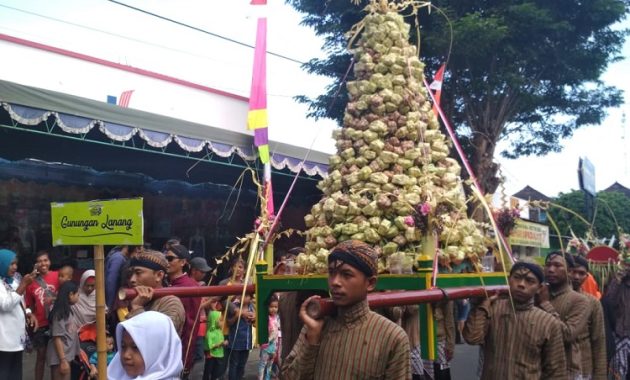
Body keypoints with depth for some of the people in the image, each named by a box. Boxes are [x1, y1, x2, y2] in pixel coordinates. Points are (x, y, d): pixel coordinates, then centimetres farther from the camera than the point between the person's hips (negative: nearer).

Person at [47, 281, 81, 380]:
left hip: (67, 355, 9)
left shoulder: (67, 311, 10)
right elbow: (57, 338, -18)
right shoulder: (59, 314, -16)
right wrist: (63, 360, -19)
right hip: (60, 357, -9)